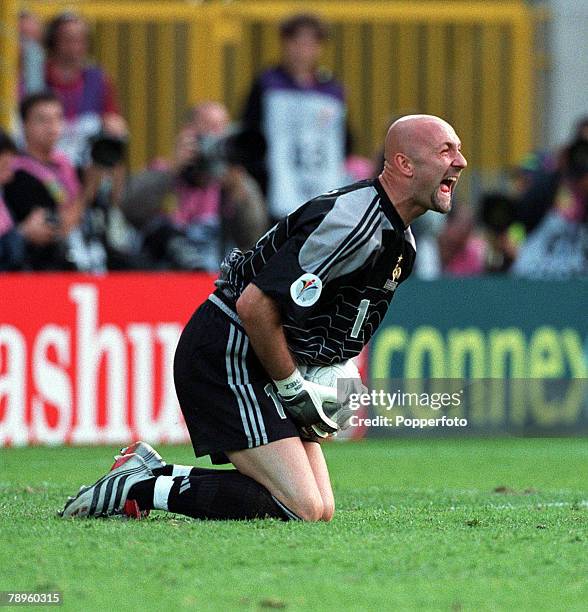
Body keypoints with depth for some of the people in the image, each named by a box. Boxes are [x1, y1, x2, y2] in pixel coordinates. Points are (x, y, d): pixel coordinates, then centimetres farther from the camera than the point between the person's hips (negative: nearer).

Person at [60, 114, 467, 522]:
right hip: (227, 356, -10)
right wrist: (293, 388, -15)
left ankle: (152, 470, 8)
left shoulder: (400, 241, 11)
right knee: (303, 510, -19)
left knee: (322, 510, 4)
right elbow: (254, 305, -25)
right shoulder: (354, 221, -21)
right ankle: (139, 490, -12)